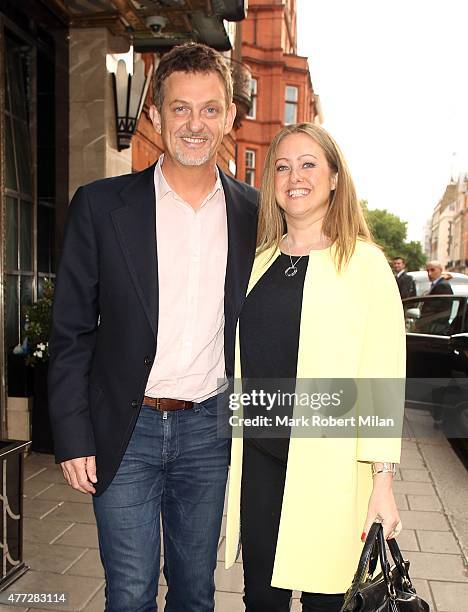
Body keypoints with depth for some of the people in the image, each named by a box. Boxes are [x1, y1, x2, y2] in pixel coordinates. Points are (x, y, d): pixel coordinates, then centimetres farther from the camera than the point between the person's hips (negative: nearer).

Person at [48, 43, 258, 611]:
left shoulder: (252, 213, 1)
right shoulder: (100, 205, -5)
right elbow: (71, 332, -3)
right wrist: (73, 436, -6)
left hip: (209, 429, 2)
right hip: (125, 430, -1)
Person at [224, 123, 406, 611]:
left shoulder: (364, 262, -6)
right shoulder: (260, 260, 9)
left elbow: (384, 375, -9)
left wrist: (382, 483, -11)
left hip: (329, 461, -4)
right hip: (258, 454, 4)